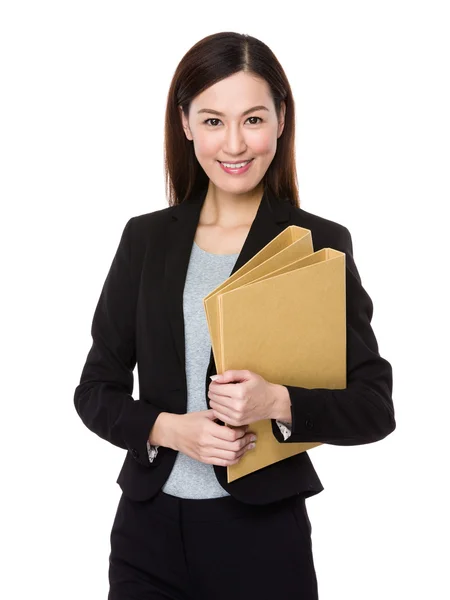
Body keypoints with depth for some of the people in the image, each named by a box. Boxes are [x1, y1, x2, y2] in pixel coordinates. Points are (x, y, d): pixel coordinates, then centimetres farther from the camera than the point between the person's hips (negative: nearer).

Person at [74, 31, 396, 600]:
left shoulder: (320, 244, -5)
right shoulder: (146, 238, 3)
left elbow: (375, 408, -5)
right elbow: (96, 390, 6)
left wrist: (278, 402, -21)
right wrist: (171, 429, -12)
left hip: (263, 533, -2)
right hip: (148, 531, 2)